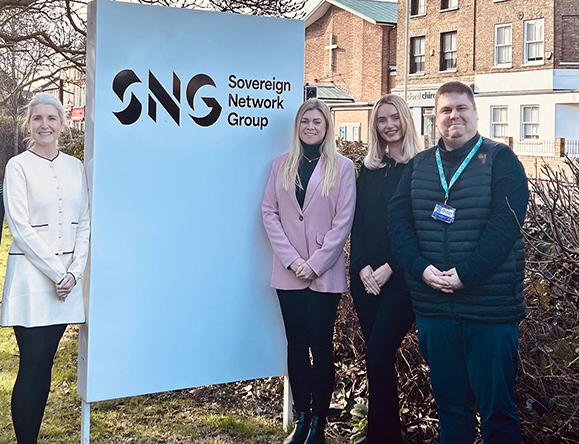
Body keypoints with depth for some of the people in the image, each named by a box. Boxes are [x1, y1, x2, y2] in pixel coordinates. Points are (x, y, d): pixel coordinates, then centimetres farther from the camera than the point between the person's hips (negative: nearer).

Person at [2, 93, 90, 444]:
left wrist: (74, 271, -4)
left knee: (45, 365, 9)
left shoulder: (75, 167, 10)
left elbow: (84, 224, 9)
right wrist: (56, 272, -13)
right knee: (32, 367, -5)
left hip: (69, 276, 4)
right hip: (31, 276, -4)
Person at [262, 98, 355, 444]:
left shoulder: (342, 167, -1)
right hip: (289, 272, 3)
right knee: (296, 345, 7)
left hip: (324, 274, -3)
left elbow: (343, 221, -5)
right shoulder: (282, 166, 8)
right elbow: (269, 211, 3)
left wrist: (315, 263, -11)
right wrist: (290, 259, -8)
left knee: (321, 346, 1)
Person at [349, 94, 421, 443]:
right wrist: (362, 267, -4)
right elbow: (358, 223, 10)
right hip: (366, 277, 5)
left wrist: (389, 268, -13)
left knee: (378, 357, -11)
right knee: (379, 359, 9)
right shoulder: (368, 170, 13)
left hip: (401, 277, -5)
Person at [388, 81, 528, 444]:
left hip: (490, 305, -4)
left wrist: (466, 273, -19)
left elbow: (505, 223, -11)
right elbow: (399, 221, 5)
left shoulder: (500, 160, 0)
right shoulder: (418, 166, 12)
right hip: (433, 306, 4)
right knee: (449, 403, 14)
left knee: (497, 406, 3)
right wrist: (421, 268, -11)